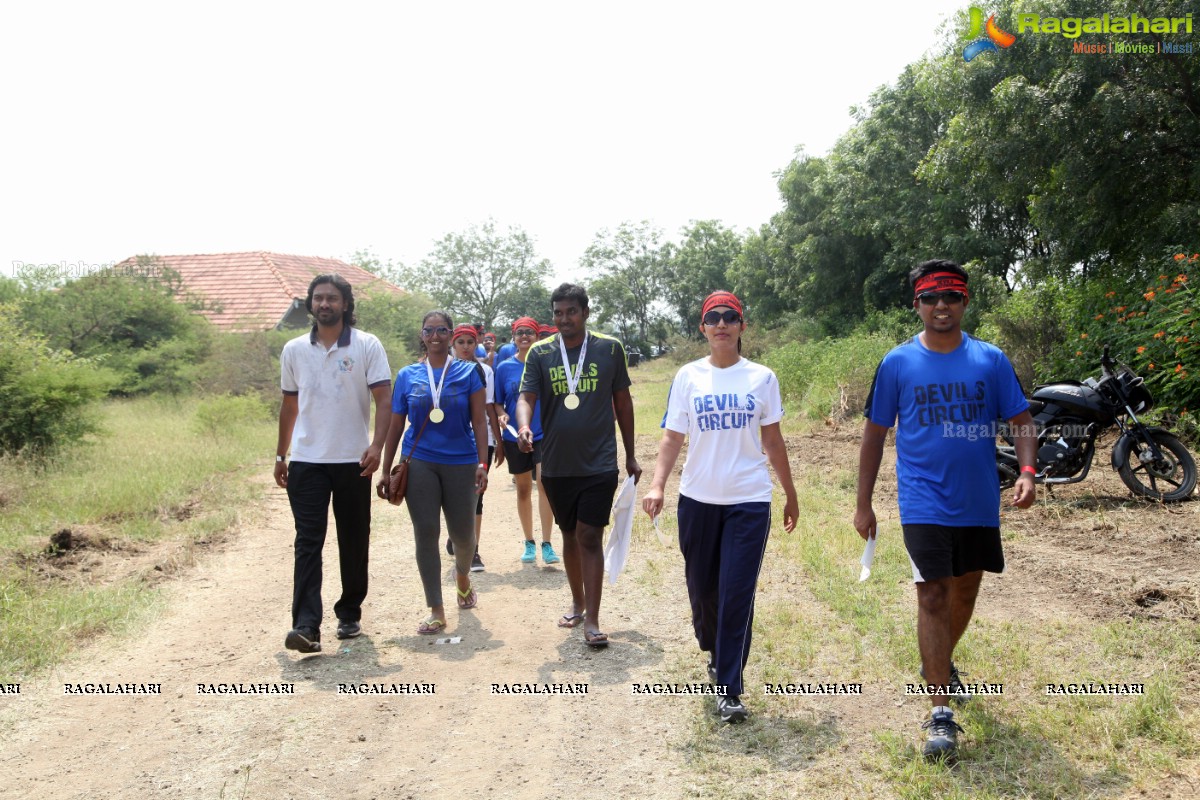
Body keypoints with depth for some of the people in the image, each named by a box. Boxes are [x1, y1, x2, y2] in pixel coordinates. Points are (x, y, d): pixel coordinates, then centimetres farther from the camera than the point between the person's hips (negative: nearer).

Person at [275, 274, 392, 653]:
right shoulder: (294, 350, 7)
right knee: (308, 541, -6)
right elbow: (289, 405, 15)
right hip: (306, 461, 2)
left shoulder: (367, 346, -3)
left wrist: (376, 445, -21)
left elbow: (383, 400, -8)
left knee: (354, 542, 9)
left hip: (353, 461, -1)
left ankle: (350, 614, 24)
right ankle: (306, 626, -10)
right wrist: (280, 456, 14)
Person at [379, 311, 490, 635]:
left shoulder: (467, 372, 3)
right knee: (426, 534, -1)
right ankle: (436, 612, 7)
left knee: (463, 533, 6)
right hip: (418, 462, 1)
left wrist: (482, 463, -9)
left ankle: (463, 575, 41)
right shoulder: (407, 376, 6)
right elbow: (395, 426, 9)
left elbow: (479, 420, 0)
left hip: (460, 462, -1)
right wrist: (386, 471, 7)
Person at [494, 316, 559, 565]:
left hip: (544, 435, -2)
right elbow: (497, 402, 8)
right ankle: (529, 543, 24)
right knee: (523, 489, 11)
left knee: (544, 483, -17)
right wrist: (501, 415, -13)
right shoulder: (505, 367, 3)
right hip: (515, 437, 2)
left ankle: (546, 545, -9)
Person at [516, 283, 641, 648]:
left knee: (590, 537, -7)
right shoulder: (540, 353, 1)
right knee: (570, 535, 15)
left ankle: (592, 620, -2)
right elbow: (526, 396, -9)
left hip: (599, 463, -2)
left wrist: (631, 455, 8)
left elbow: (622, 401, 7)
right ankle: (577, 603, 33)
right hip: (556, 465, 2)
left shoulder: (610, 349, -1)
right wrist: (524, 427, -32)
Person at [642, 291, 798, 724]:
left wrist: (790, 494, 12)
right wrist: (657, 485, -16)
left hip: (750, 500, -1)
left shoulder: (762, 378, 2)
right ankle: (716, 653, 40)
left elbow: (773, 440, 9)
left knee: (737, 593, -6)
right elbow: (672, 436, -2)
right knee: (702, 587, 12)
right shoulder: (688, 377, 1)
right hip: (698, 498, 1)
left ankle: (729, 688, 3)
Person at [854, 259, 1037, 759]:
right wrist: (863, 504, 0)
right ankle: (941, 715, -4)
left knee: (965, 590, 18)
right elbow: (874, 434, 2)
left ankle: (939, 663, 45)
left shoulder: (990, 360, 1)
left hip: (980, 502, 3)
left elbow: (1020, 420, 5)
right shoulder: (897, 363, -3)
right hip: (924, 502, -3)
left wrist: (1027, 471, -15)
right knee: (933, 595, -9)